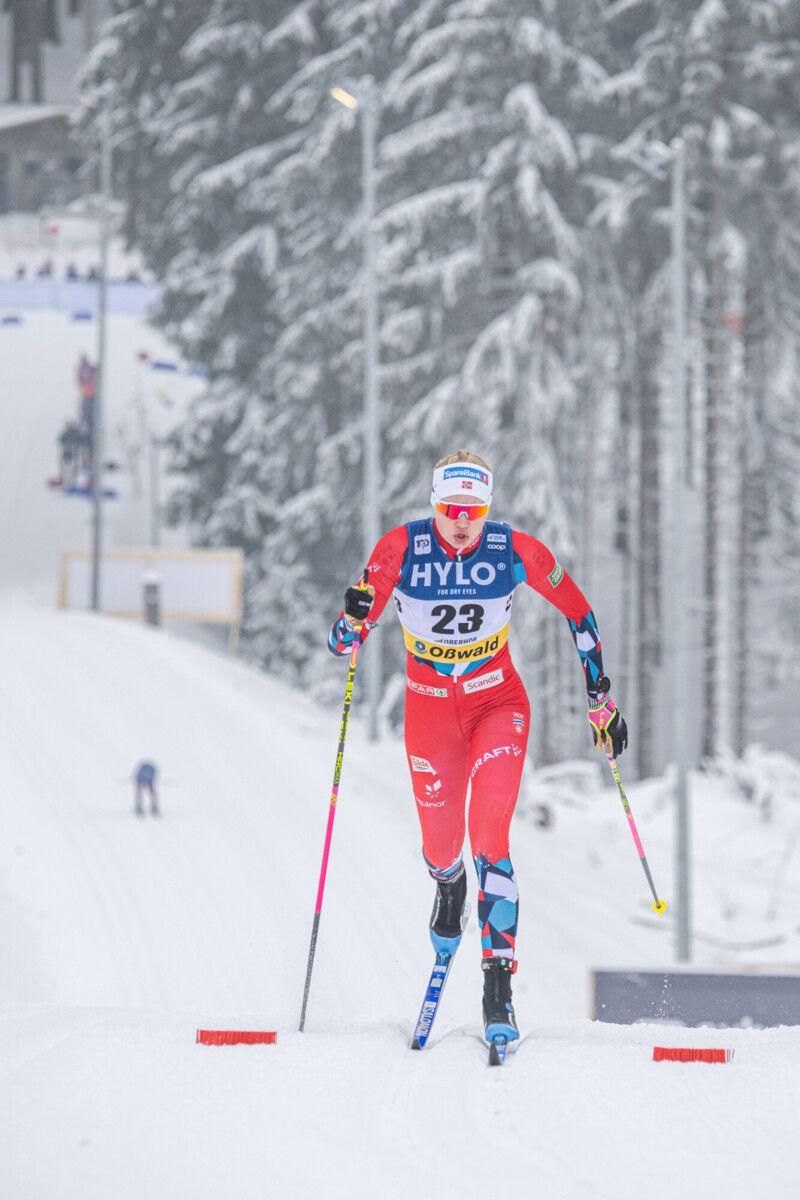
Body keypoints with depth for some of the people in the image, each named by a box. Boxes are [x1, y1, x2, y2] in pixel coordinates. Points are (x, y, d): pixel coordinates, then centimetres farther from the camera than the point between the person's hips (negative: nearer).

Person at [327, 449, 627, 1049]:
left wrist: (601, 700, 3)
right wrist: (354, 619, -37)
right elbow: (344, 640, -13)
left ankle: (499, 985, -17)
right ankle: (450, 885, 50)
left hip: (498, 702, -1)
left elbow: (579, 613, 0)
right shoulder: (401, 548, -16)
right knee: (441, 846, 8)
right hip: (430, 709, 1)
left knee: (490, 835, -19)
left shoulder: (515, 550, -16)